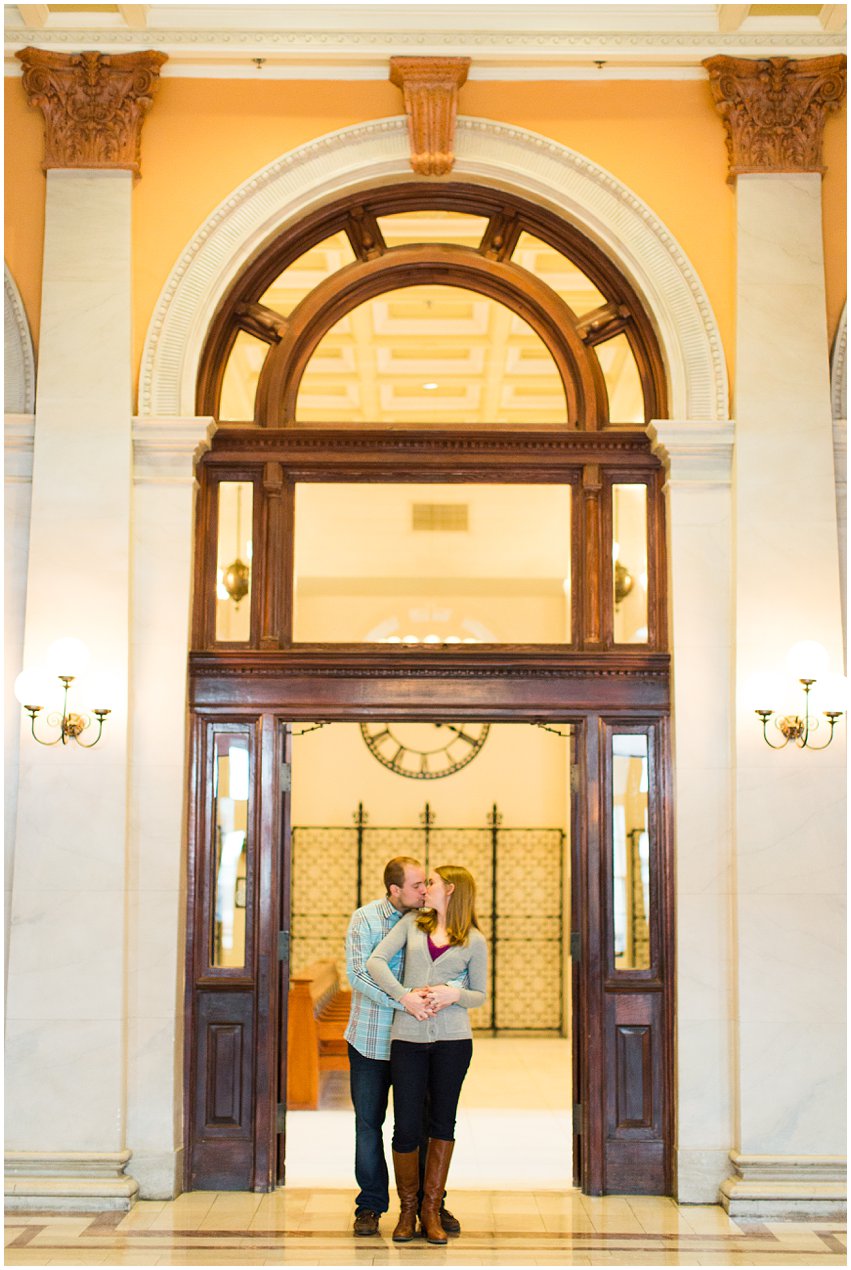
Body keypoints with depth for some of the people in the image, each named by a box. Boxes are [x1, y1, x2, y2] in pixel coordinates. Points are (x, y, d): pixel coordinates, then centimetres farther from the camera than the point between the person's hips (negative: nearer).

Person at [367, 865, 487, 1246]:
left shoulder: (474, 941, 5)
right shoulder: (412, 924, 9)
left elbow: (480, 994, 8)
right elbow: (375, 962, 0)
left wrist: (455, 994, -14)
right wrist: (406, 997, -12)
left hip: (453, 1038, 0)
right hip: (407, 1036, 1)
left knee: (442, 1121, 7)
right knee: (406, 1126, -1)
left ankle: (431, 1209, 19)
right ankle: (407, 1209, 17)